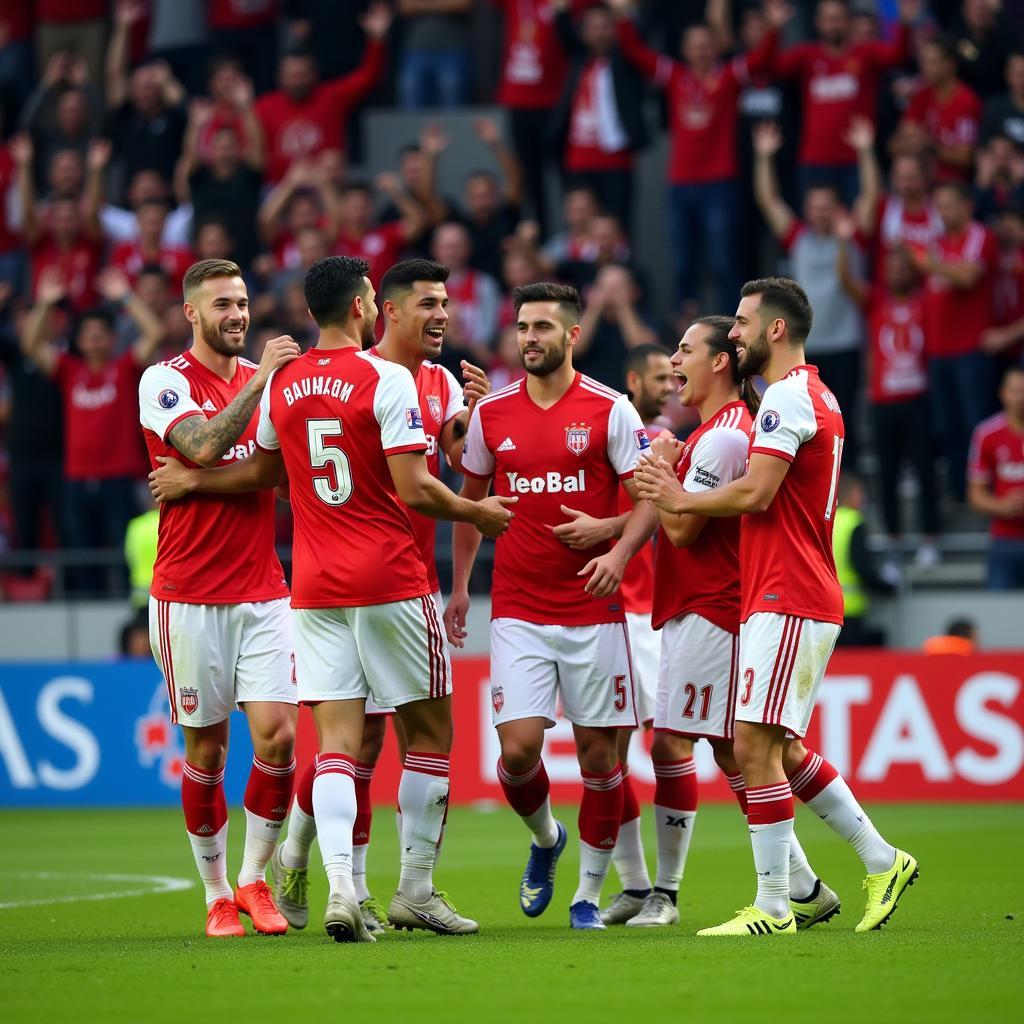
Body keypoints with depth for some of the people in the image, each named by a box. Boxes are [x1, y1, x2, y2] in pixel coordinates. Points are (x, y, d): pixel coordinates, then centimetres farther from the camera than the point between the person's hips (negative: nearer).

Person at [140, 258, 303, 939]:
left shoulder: (268, 379, 10)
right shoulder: (166, 382, -4)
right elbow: (203, 447, -20)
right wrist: (260, 380, -19)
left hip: (262, 594, 3)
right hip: (189, 595, -3)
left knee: (278, 735, -9)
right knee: (206, 748, 2)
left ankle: (255, 880, 7)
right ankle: (217, 894, 13)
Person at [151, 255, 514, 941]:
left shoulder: (282, 385, 7)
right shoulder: (388, 381, -10)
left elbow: (265, 470, 24)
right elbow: (414, 489, -15)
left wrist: (193, 480, 41)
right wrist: (478, 513, 1)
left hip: (314, 589, 5)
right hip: (391, 584, -5)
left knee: (337, 742, 0)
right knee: (431, 732, 9)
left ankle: (341, 887, -18)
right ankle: (416, 891, 10)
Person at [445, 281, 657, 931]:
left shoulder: (611, 410, -3)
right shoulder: (491, 414, 6)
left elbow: (651, 499, -5)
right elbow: (469, 499, 18)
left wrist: (619, 552, -22)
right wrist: (459, 584, 13)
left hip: (594, 609, -2)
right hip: (517, 611, 2)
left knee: (598, 751, 1)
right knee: (518, 749, -9)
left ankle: (589, 895, 14)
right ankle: (545, 840, 22)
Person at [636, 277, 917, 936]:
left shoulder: (790, 395, -12)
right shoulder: (814, 395, 19)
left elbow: (755, 493, -20)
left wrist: (682, 500, -5)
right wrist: (684, 495, 14)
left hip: (785, 603, -11)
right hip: (803, 599, 11)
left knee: (755, 747, -11)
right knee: (781, 750, 15)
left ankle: (774, 908, -10)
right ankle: (882, 863, 19)